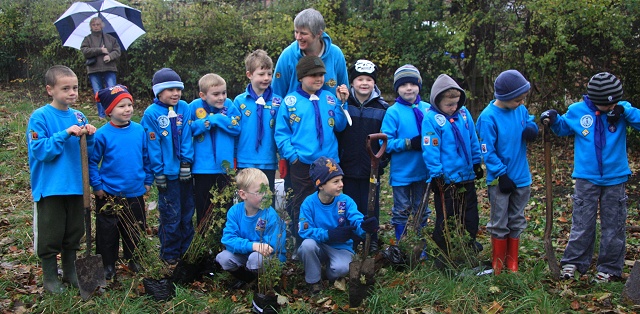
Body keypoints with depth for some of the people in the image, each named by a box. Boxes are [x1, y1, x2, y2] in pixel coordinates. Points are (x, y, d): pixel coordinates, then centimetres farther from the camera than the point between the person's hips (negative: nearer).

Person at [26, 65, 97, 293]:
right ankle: (50, 276, 21)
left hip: (76, 185, 5)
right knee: (50, 236, 5)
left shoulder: (78, 117, 4)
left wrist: (89, 137, -12)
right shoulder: (39, 117, -10)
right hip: (50, 187, -5)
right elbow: (39, 150, -17)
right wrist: (65, 134, -24)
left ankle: (70, 271, 31)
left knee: (74, 233, 15)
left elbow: (88, 153, 8)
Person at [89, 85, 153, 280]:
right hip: (109, 195, -3)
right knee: (108, 232, 9)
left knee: (135, 230, 16)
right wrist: (97, 185, -9)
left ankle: (132, 259, 36)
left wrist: (148, 181, 7)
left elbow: (147, 158, 6)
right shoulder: (102, 134, -13)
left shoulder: (140, 131, -4)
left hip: (136, 192, 3)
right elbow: (92, 162, -7)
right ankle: (108, 265, 25)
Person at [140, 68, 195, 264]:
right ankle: (170, 255, 18)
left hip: (184, 171, 4)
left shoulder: (184, 108, 2)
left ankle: (187, 251, 26)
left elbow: (186, 137, 1)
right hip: (167, 173, -4)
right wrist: (158, 172, -9)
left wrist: (186, 162, -8)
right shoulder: (151, 113, -7)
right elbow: (153, 145, -7)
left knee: (187, 213, 12)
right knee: (171, 216, 3)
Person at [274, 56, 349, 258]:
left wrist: (342, 104, -5)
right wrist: (291, 154, -11)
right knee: (301, 207, 10)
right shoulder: (290, 101, -2)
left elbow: (339, 126, 4)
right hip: (302, 164, -2)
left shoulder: (330, 99, 5)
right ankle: (300, 247, 22)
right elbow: (281, 133, -2)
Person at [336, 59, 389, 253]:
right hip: (348, 169, 0)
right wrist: (336, 161, -4)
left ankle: (371, 243, 20)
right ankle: (349, 244, 19)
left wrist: (382, 162, -4)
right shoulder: (344, 104, 2)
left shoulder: (382, 108, 3)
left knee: (371, 207, 7)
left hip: (371, 171, 0)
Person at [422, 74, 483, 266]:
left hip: (467, 176, 6)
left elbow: (473, 141, 12)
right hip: (446, 179, -6)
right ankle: (445, 253, 19)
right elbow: (430, 151, -16)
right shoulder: (431, 119, -14)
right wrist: (436, 174, -17)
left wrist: (477, 163, 13)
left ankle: (470, 246, 37)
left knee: (470, 214, 18)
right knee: (446, 217, 6)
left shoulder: (464, 113, 3)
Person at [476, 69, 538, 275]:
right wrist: (502, 175, -18)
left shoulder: (521, 110, -2)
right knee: (499, 225, 5)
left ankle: (513, 265, 26)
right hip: (500, 180, -6)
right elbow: (487, 152, -17)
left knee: (517, 222, 14)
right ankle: (498, 267, 18)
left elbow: (530, 124, 15)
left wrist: (532, 129, -10)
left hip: (521, 178, 6)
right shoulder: (488, 117, -18)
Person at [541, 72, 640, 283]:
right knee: (582, 224, 6)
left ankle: (609, 268, 23)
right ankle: (573, 262, 19)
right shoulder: (577, 111, -3)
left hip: (615, 179, 0)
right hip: (586, 179, 0)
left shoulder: (622, 110, -5)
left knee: (613, 225, 10)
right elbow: (563, 128, 14)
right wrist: (553, 120, -4)